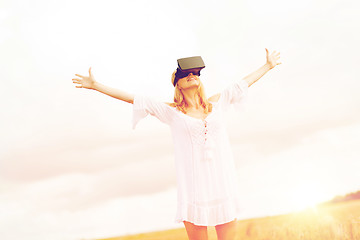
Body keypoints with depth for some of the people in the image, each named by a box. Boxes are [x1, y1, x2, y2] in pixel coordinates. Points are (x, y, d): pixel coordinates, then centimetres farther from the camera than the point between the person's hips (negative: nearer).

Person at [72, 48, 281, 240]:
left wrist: (268, 65, 36)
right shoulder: (172, 111, 5)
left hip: (223, 183, 3)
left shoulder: (216, 103, 13)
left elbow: (244, 83, 25)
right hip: (194, 188, -2)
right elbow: (133, 98, 5)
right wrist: (96, 86, 6)